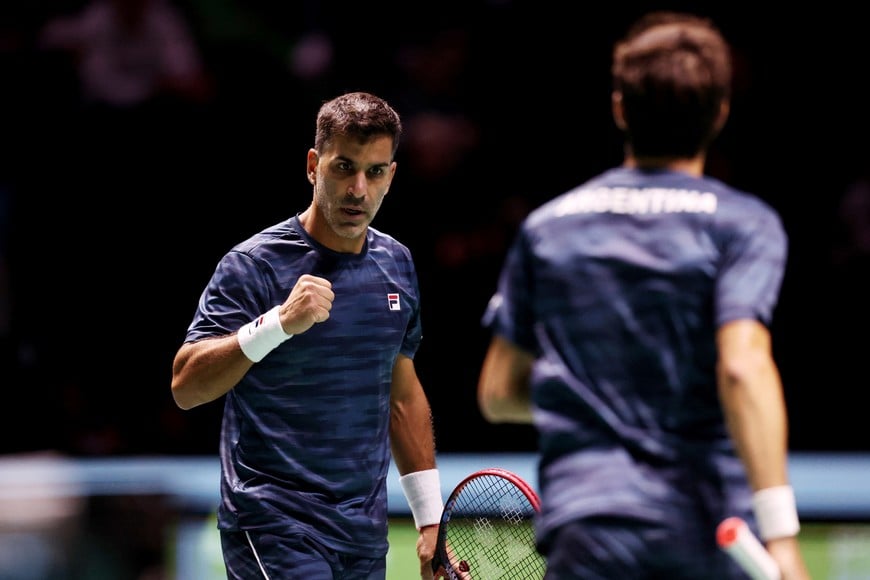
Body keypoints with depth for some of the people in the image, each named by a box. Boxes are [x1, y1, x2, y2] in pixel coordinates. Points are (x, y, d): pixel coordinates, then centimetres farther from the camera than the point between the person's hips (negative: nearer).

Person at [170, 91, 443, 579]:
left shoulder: (396, 264, 11)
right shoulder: (253, 265, -9)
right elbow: (186, 386, -18)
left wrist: (431, 519, 17)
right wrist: (278, 323, -31)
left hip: (366, 538, 6)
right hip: (275, 532, -6)